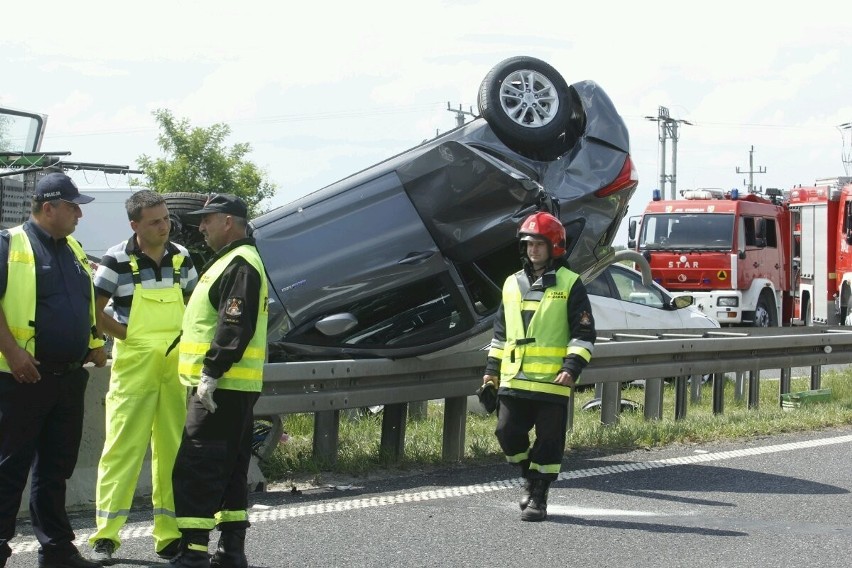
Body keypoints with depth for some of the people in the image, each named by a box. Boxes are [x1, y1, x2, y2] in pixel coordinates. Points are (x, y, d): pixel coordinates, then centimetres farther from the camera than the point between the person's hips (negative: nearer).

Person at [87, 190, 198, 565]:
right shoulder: (118, 260, -8)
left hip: (175, 368, 5)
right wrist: (128, 336, -11)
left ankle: (170, 535, 16)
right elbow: (93, 310, -6)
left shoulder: (181, 258, 6)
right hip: (133, 368, -5)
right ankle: (105, 537, -2)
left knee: (173, 450, 8)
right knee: (122, 447, -6)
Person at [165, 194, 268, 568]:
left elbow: (236, 327, -23)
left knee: (195, 468, -11)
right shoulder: (231, 261, 20)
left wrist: (211, 372, -23)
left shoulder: (239, 263, -14)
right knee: (229, 469, 12)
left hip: (222, 386, -11)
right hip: (227, 386, 11)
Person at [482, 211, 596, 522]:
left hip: (552, 381, -4)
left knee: (548, 441, 0)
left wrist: (572, 367, -14)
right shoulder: (512, 284, 15)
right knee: (508, 432, 2)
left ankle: (538, 496, 10)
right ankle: (530, 476, 26)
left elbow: (584, 333, -3)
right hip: (513, 379, 5)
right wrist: (492, 369, 16)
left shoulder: (570, 284, 0)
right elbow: (500, 332, 22)